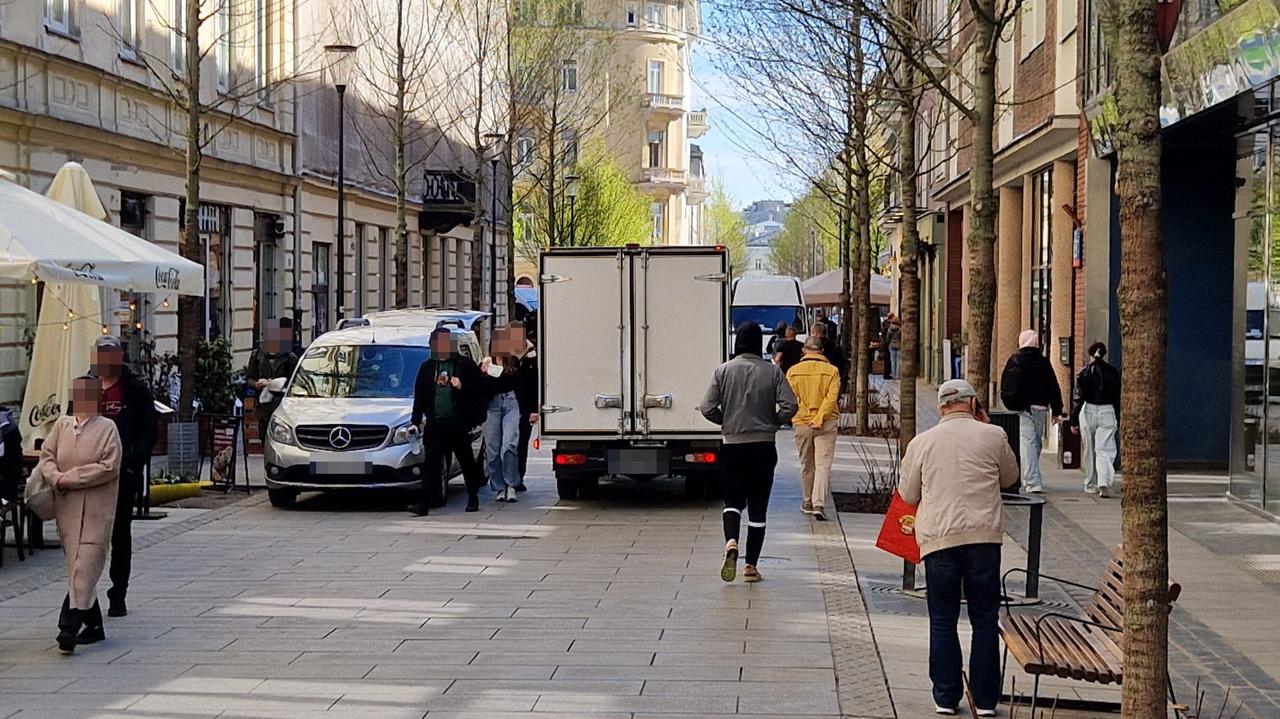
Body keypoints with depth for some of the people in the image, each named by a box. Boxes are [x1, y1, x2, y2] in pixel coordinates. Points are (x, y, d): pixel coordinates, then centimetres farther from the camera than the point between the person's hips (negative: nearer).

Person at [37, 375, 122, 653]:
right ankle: (93, 625, 20)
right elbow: (46, 456, 9)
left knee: (85, 567, -12)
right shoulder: (61, 425, 11)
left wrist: (69, 478, -13)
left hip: (96, 508, -5)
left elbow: (109, 466, -11)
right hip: (67, 508, 5)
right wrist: (56, 478, -12)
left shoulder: (107, 428, -3)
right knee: (76, 566, 9)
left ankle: (69, 625, -18)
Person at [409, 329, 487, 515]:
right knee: (432, 463, -5)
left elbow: (480, 388, 1)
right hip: (434, 424, 2)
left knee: (467, 461, 9)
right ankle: (425, 503, -10)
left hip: (458, 424, -2)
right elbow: (419, 395, 16)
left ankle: (473, 498, 25)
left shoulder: (466, 365, 2)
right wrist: (416, 420, 12)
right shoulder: (427, 367, 14)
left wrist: (462, 386, -16)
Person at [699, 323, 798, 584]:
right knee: (758, 506, 8)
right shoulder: (772, 371, -3)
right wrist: (773, 423, 7)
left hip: (731, 446, 0)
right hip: (763, 447, 0)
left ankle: (731, 543, -16)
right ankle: (751, 566, 8)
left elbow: (707, 408, -7)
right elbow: (790, 406, -11)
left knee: (733, 500, 13)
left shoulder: (723, 371, -3)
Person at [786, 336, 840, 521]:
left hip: (802, 422, 2)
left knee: (806, 465, 15)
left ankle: (808, 502, 26)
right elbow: (831, 397, -12)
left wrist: (804, 415, 1)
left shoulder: (793, 371, -1)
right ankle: (819, 504, -15)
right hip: (826, 423, -1)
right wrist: (819, 419, -13)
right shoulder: (831, 371, -4)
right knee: (823, 464, -3)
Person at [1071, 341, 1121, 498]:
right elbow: (1118, 398, 7)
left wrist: (1073, 421, 0)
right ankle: (1104, 484, -22)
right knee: (1105, 450, -3)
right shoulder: (1113, 372, 3)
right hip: (1107, 412, 1)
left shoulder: (1084, 372, -3)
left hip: (1088, 411, -1)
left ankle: (1091, 485, 20)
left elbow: (1078, 398, -3)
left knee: (1089, 451, 12)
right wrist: (1118, 419, 16)